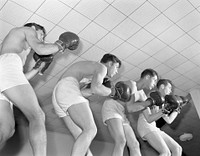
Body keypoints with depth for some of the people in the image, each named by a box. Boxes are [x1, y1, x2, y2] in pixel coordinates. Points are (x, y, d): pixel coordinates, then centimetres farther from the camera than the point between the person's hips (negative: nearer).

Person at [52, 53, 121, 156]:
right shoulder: (101, 67, 7)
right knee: (90, 130, -20)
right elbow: (96, 88, -12)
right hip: (67, 89, -9)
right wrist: (112, 92, 7)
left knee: (81, 137, 0)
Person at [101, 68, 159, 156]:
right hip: (110, 110, -9)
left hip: (121, 115, 9)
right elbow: (130, 108, -17)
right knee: (121, 141, -30)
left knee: (134, 145, -4)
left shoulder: (141, 94, 14)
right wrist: (149, 102, -12)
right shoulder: (131, 84, -11)